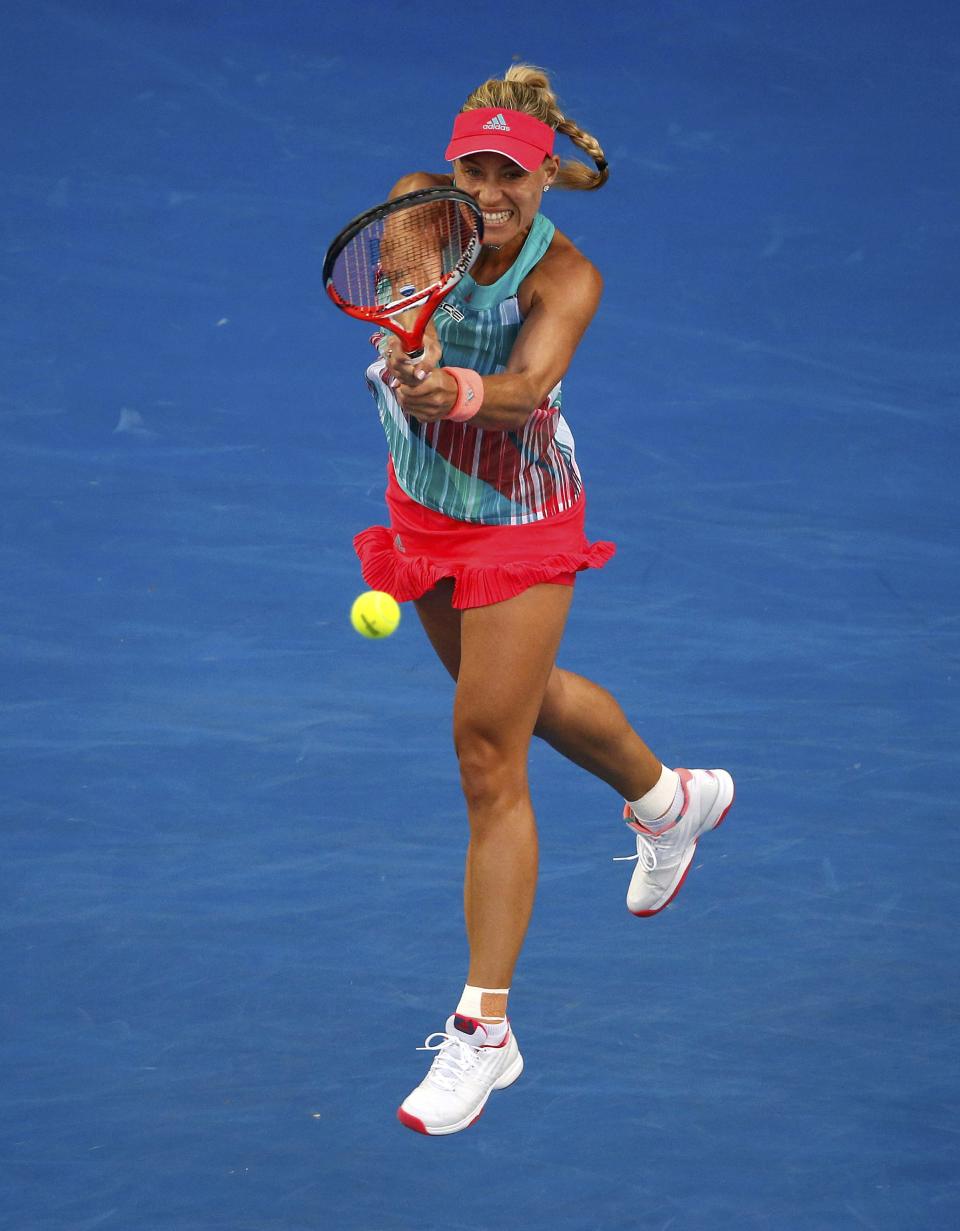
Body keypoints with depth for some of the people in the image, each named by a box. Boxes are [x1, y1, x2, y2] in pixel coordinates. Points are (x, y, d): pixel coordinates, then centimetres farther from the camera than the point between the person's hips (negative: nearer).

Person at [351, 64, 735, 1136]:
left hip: (519, 524, -6)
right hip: (423, 505, 6)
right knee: (531, 696, 26)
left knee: (487, 759, -8)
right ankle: (669, 799, 57)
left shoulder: (564, 277, -27)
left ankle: (484, 1028, -1)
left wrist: (466, 394, -68)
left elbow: (531, 384, -46)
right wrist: (411, 346, -58)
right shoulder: (420, 206, -15)